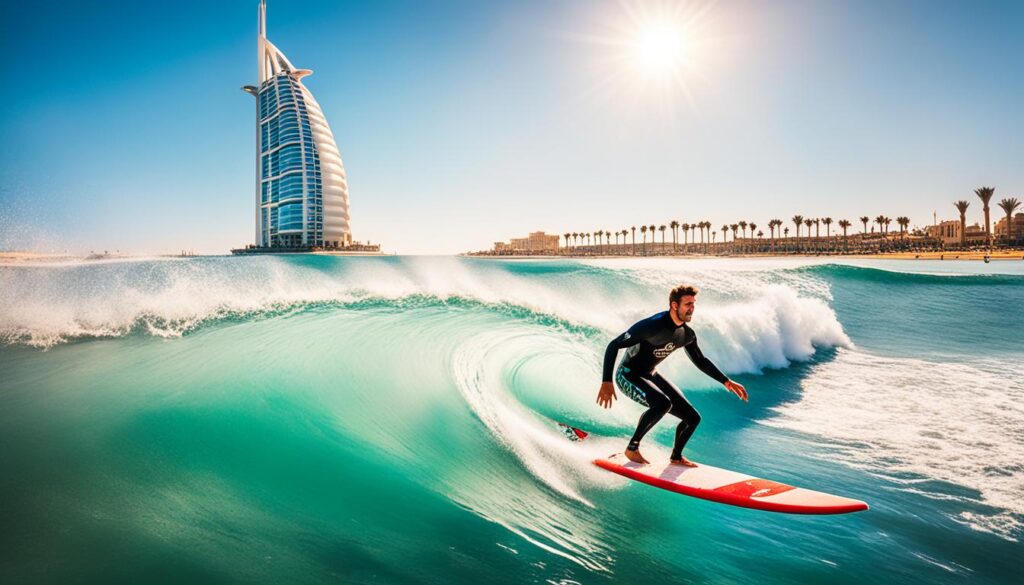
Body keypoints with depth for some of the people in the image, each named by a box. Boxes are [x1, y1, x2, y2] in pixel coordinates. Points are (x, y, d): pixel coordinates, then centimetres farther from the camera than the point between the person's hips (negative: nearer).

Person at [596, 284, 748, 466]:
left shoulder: (687, 335, -3)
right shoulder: (652, 326, -28)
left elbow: (701, 361, 16)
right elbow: (614, 345, -28)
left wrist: (726, 382, 11)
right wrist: (606, 382, -38)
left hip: (651, 376, 8)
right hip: (628, 376, -7)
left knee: (693, 418, 3)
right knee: (663, 403, -35)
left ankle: (676, 456, 30)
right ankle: (632, 448, -15)